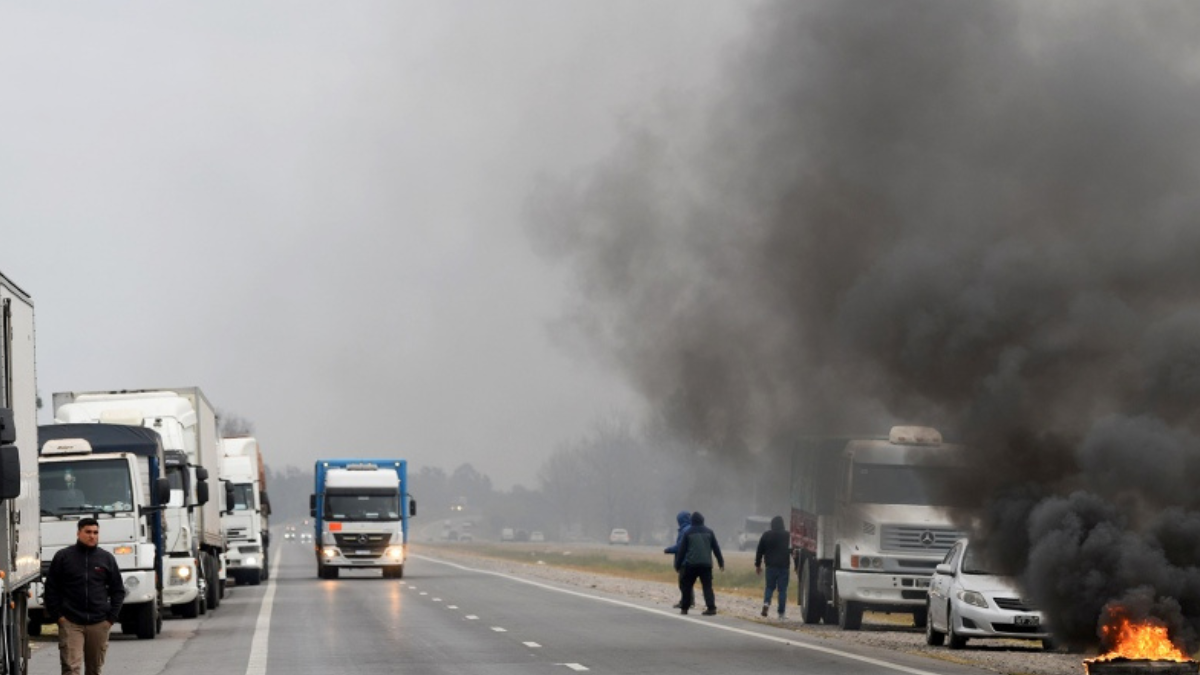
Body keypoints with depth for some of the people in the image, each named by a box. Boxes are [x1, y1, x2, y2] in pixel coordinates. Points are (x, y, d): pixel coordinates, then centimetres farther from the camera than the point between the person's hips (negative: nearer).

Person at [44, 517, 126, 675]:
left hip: (99, 624, 2)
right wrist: (57, 615, -3)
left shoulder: (107, 558, 9)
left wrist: (112, 617, 3)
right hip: (70, 623, -2)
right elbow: (51, 589, 5)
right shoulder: (63, 557, 3)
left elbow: (118, 590, 12)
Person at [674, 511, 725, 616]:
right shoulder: (709, 532, 7)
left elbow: (682, 550, 3)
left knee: (687, 585, 11)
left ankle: (684, 608, 14)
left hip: (691, 564, -2)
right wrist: (721, 562, 15)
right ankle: (711, 607, -14)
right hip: (706, 564, 2)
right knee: (707, 586, 0)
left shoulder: (688, 533, 2)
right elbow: (716, 548, 10)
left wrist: (678, 565, 9)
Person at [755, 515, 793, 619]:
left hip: (771, 566, 2)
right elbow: (792, 551, -4)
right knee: (782, 589, 3)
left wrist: (758, 565, 18)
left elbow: (759, 551, 10)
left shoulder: (766, 535, 4)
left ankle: (766, 602, -11)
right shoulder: (788, 536, -4)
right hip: (784, 566, -2)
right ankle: (781, 613, 2)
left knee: (770, 587, 15)